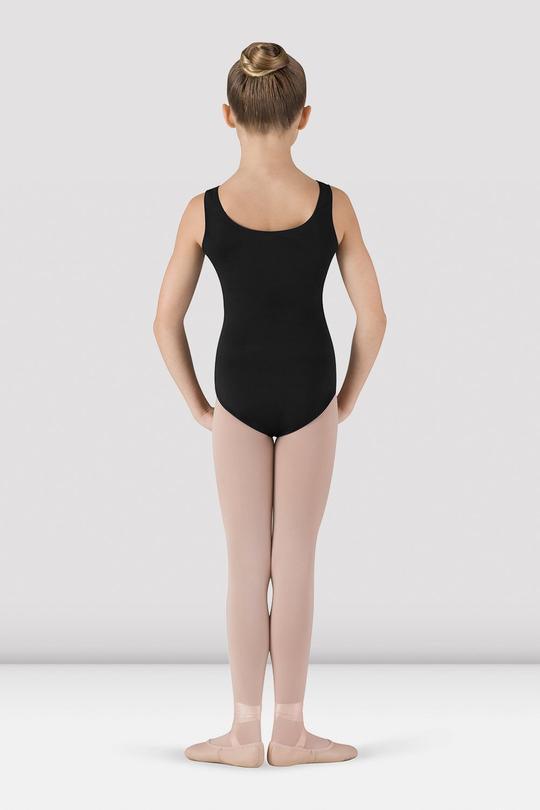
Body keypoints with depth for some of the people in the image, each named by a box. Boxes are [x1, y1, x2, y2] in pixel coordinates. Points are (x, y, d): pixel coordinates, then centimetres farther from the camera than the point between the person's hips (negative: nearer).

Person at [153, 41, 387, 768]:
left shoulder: (204, 211, -9)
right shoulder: (333, 205, -9)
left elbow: (166, 323, -6)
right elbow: (373, 317, -6)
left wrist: (197, 404, 6)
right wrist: (348, 398, 7)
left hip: (239, 394, 0)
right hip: (310, 394, 0)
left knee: (247, 565, 9)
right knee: (295, 563, 8)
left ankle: (246, 733, 14)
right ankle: (290, 731, 14)